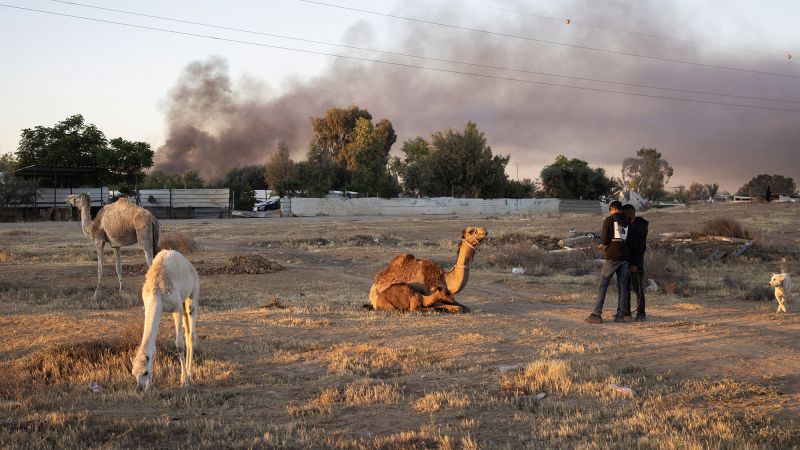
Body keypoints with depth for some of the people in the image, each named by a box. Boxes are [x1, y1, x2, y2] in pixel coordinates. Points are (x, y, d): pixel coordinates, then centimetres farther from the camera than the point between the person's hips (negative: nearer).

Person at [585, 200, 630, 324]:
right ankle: (620, 315, 8)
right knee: (622, 287, 9)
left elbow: (604, 239, -8)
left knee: (602, 285, -2)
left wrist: (603, 244, 15)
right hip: (624, 258, 5)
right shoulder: (627, 222, 12)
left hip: (612, 257, -5)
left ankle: (596, 314, -7)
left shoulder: (609, 220, -3)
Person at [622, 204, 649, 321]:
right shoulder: (628, 225, 15)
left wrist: (636, 264, -20)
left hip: (635, 262, -9)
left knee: (638, 288, -5)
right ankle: (626, 311, 19)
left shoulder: (640, 226, -11)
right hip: (626, 261, 9)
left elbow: (642, 247, -16)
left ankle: (641, 313, -1)